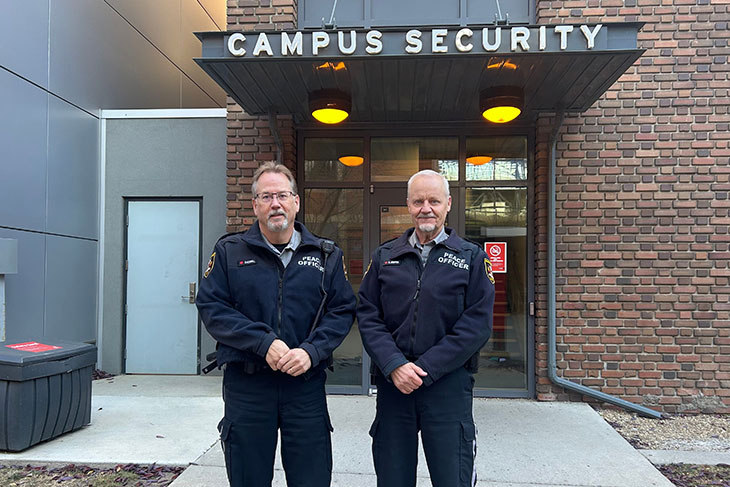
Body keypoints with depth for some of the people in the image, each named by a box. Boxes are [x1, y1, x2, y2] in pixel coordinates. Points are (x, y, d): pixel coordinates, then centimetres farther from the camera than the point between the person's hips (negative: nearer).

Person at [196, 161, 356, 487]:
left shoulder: (326, 255, 6)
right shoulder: (229, 252, 3)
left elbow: (343, 310, 2)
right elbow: (211, 307, -5)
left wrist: (311, 351, -15)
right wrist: (264, 343, -16)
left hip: (307, 384, 1)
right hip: (246, 384, 0)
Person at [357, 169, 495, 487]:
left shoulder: (472, 258, 3)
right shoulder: (385, 256, 9)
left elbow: (477, 324, -6)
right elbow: (367, 315, 3)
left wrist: (425, 369, -13)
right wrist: (394, 365, -12)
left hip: (448, 386, -2)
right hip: (392, 384, 2)